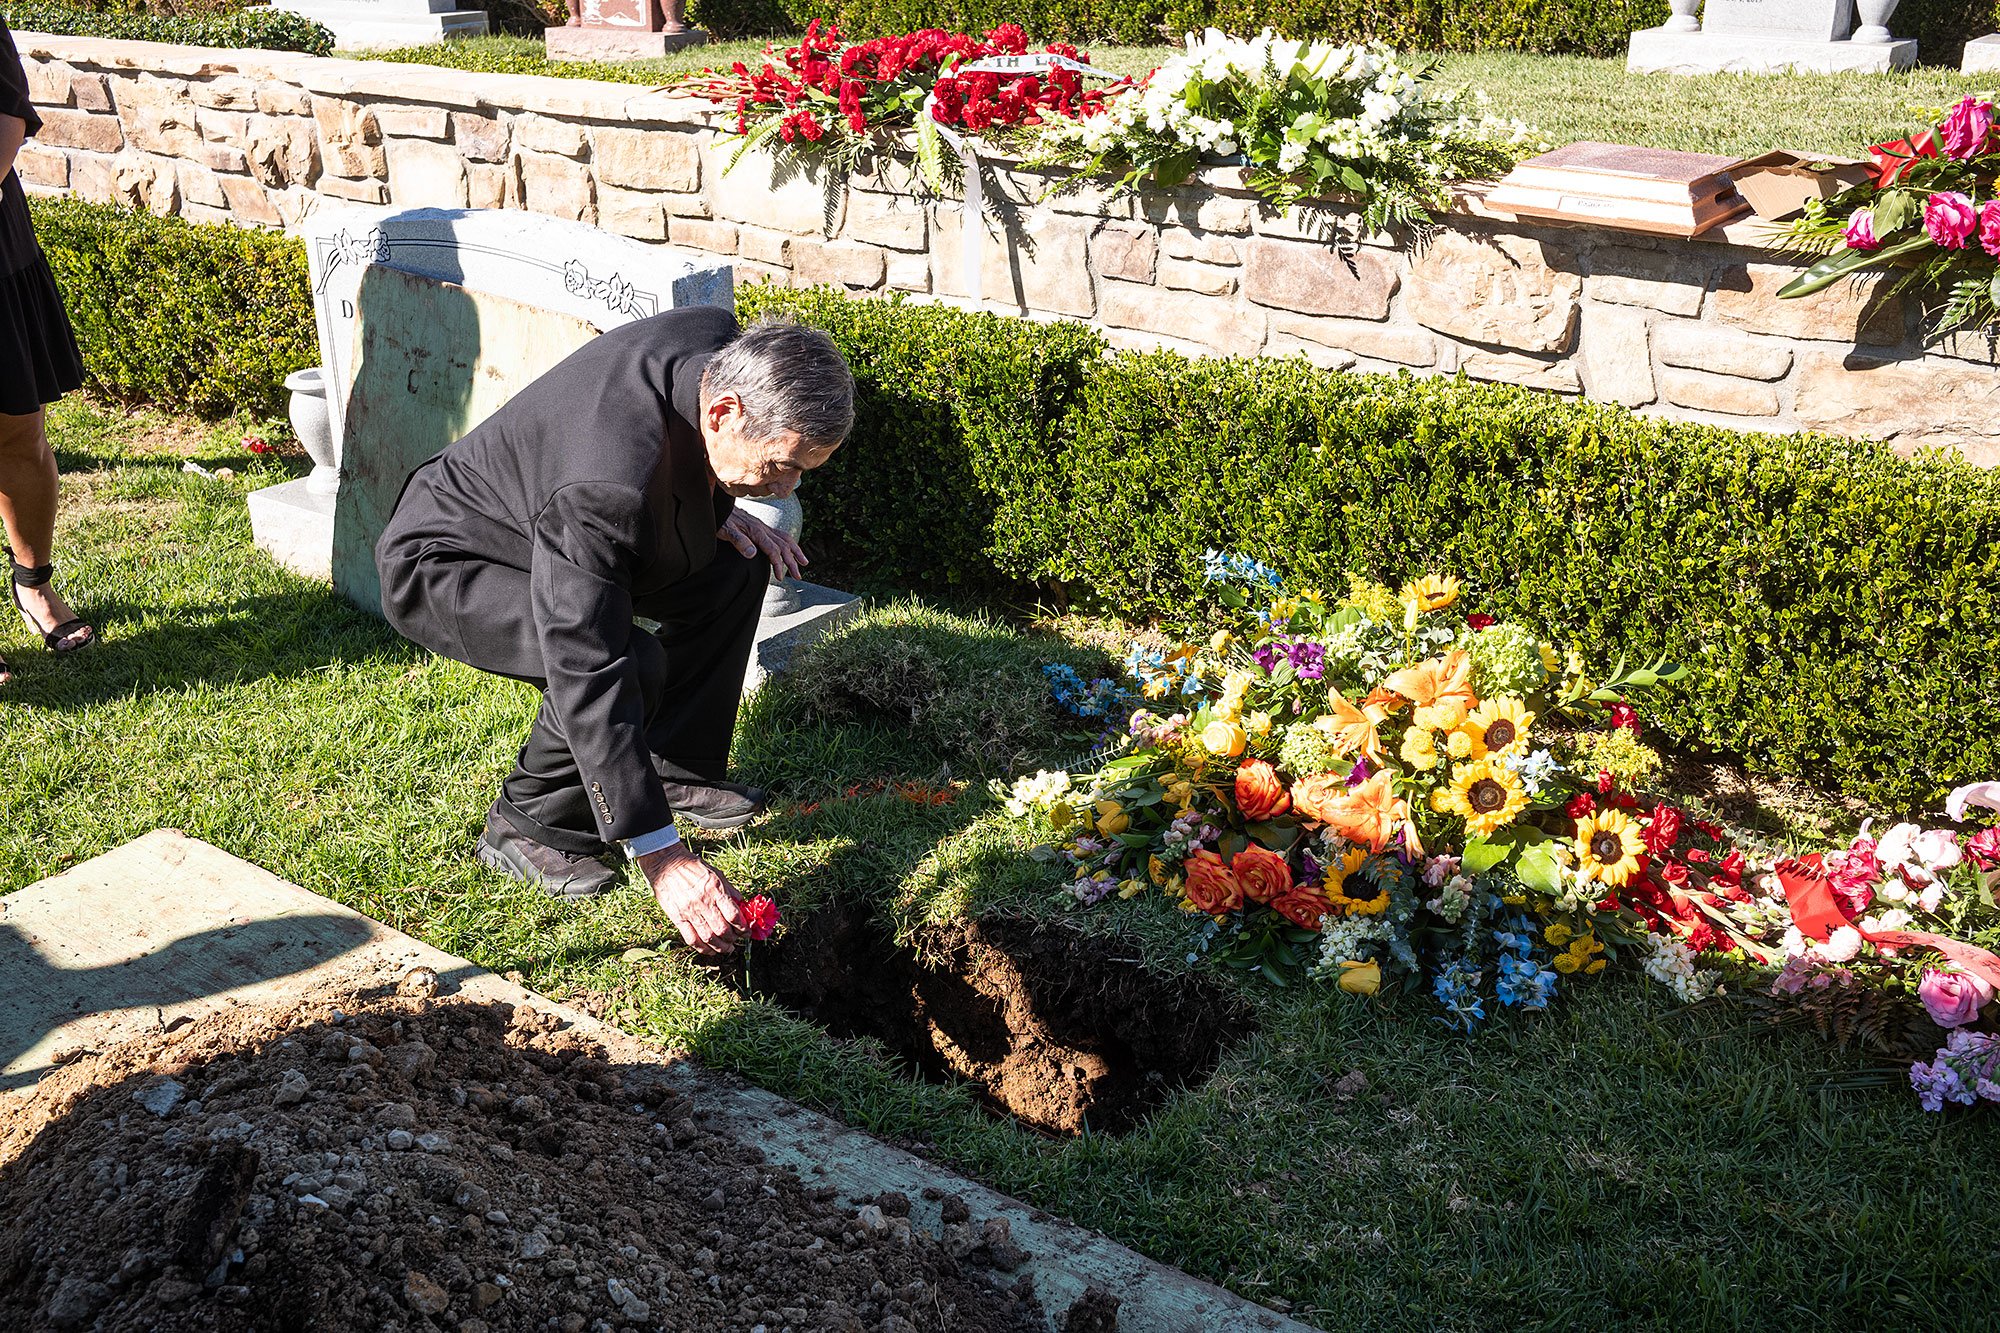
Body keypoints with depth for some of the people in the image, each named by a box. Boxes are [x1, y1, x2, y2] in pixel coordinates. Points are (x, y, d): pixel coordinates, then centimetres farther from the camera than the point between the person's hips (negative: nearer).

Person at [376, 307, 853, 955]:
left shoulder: (722, 341, -18)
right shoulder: (606, 489, -41)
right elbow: (589, 677, -41)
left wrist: (715, 511, -8)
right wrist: (660, 854, -40)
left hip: (535, 511, 9)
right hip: (440, 565, -8)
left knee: (736, 568, -1)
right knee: (627, 663, -31)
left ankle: (675, 768, 11)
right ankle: (528, 827, -6)